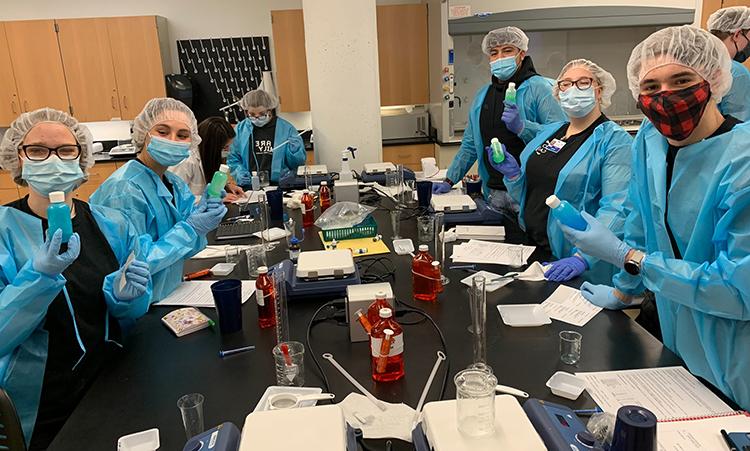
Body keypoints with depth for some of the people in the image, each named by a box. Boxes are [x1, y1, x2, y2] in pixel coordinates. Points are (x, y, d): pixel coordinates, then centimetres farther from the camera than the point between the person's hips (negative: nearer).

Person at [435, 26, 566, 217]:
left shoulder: (539, 88, -5)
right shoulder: (483, 94, 15)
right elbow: (470, 144, 19)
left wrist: (521, 126, -27)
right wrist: (449, 181, 15)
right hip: (494, 192, 5)